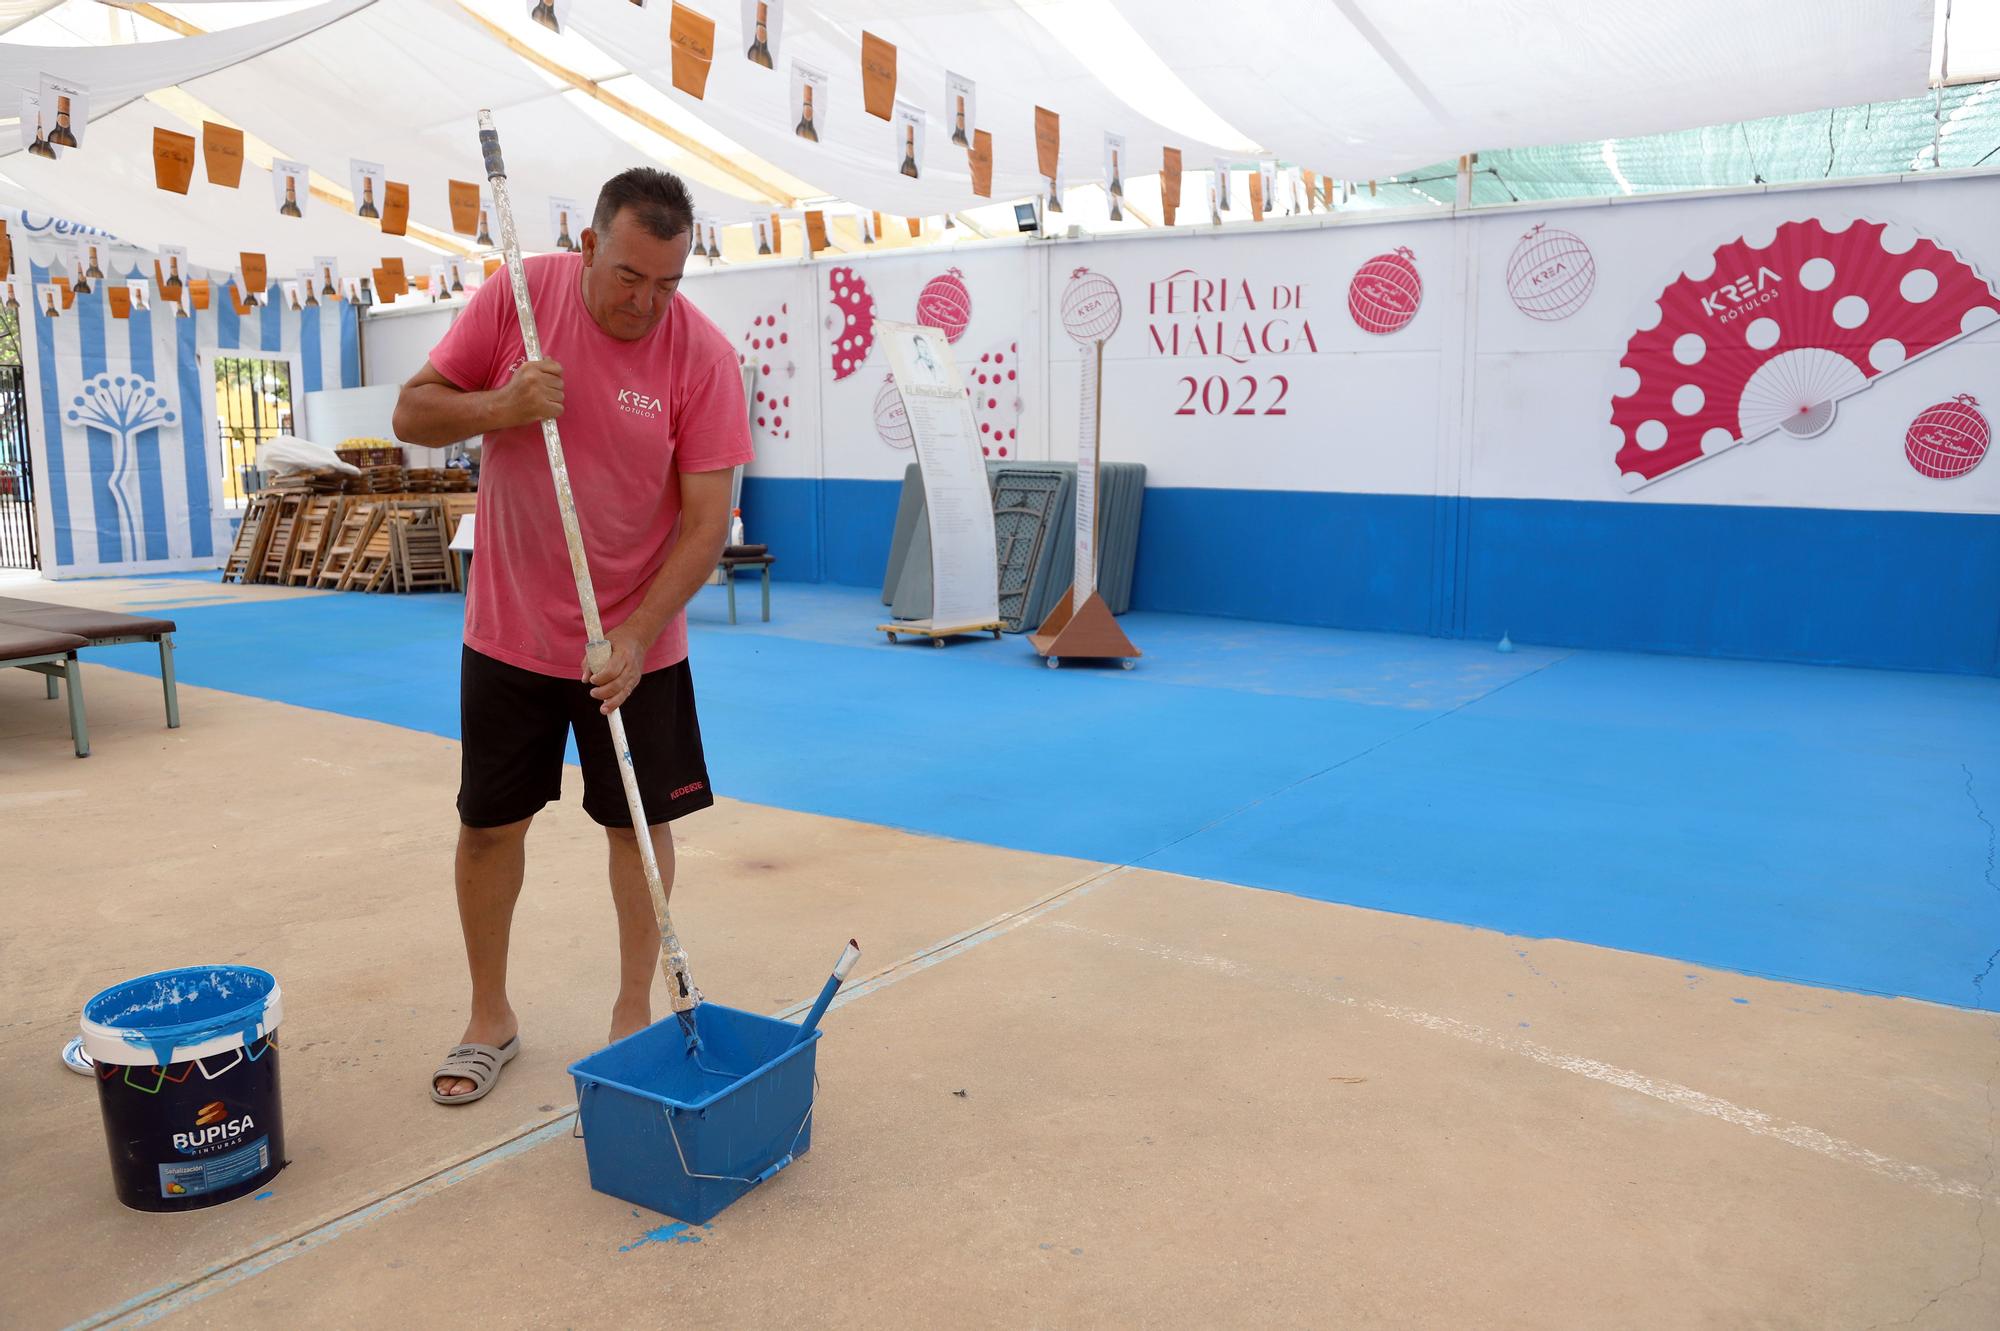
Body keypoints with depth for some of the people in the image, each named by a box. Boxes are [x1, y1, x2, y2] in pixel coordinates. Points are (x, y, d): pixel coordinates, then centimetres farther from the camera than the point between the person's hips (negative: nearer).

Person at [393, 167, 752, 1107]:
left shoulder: (702, 354, -13)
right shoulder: (517, 296, -7)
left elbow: (706, 522, -15)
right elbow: (413, 413, -2)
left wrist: (635, 637, -23)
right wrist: (499, 407, -22)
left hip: (634, 641, -1)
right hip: (509, 630, 2)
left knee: (640, 822, 8)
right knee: (489, 824, 10)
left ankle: (635, 1012, 27)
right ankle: (489, 1019, 29)